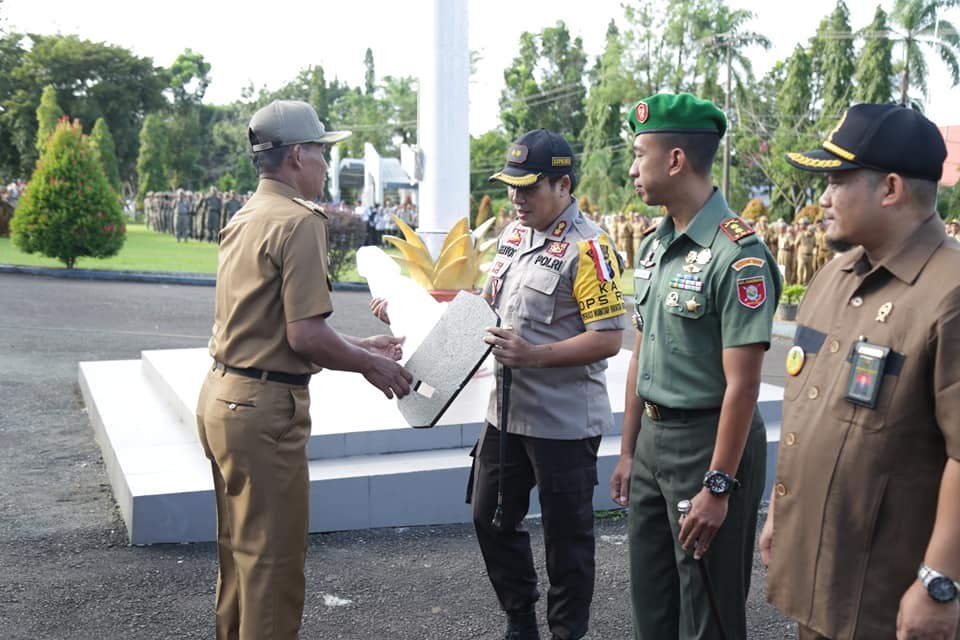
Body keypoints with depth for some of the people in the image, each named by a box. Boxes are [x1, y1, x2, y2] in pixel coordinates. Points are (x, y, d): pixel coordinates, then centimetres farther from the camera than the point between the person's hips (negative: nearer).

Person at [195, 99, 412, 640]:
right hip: (265, 408, -10)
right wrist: (372, 366, -5)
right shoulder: (300, 221, -16)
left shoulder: (247, 218, 13)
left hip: (222, 394, 10)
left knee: (241, 545, 22)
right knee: (274, 558, 3)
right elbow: (305, 336, -21)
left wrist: (360, 346, 18)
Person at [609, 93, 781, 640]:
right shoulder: (653, 246, 7)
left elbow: (742, 385, -21)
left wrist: (718, 485, -20)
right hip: (653, 438, 8)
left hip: (708, 442, -8)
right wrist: (629, 451, 15)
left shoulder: (737, 254, -20)